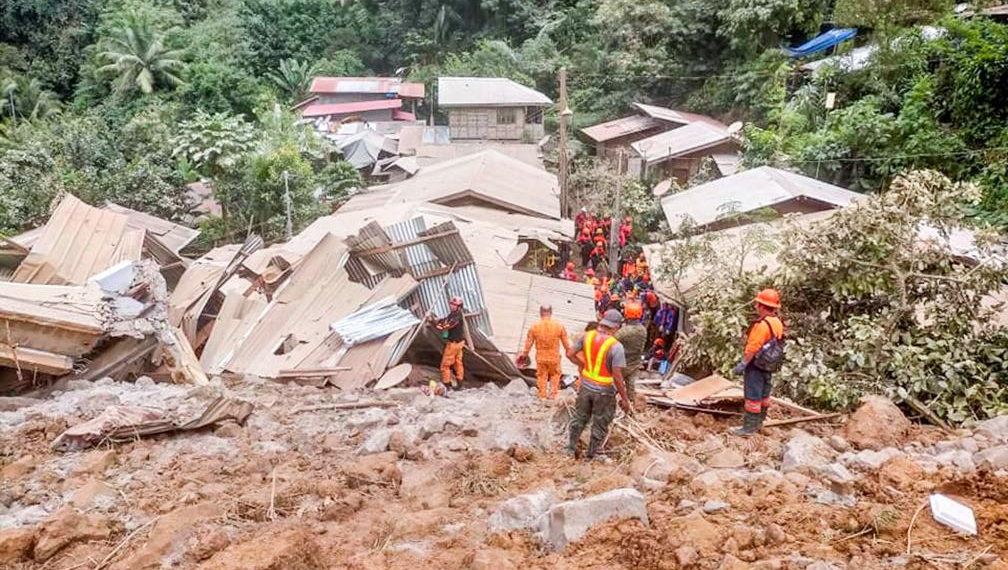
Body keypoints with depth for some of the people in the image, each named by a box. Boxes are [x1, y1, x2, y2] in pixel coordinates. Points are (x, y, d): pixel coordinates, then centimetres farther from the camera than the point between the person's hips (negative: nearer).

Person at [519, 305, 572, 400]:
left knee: (541, 376, 19)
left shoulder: (534, 327, -12)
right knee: (555, 374, 23)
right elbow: (566, 343, -2)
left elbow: (528, 343, -3)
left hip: (540, 357, 1)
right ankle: (554, 394, 26)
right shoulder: (559, 326, -13)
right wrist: (568, 351, 17)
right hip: (554, 357, 0)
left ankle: (542, 396, 28)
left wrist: (525, 354, 14)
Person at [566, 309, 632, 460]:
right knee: (600, 426, 17)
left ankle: (571, 449, 41)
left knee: (579, 418, 25)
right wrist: (625, 399, -12)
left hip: (586, 386, 5)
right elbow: (617, 377, -23)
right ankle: (591, 456, 33)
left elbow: (570, 354, 0)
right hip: (604, 392, -5)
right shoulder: (616, 346, -24)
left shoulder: (587, 336, -8)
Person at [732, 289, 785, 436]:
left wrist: (742, 364, -19)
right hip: (768, 365, 9)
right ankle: (759, 422, 30)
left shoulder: (762, 324, -23)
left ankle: (749, 427, 1)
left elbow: (752, 348, -25)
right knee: (763, 394, 17)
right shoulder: (777, 323, 5)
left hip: (756, 365, -9)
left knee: (753, 396, -3)